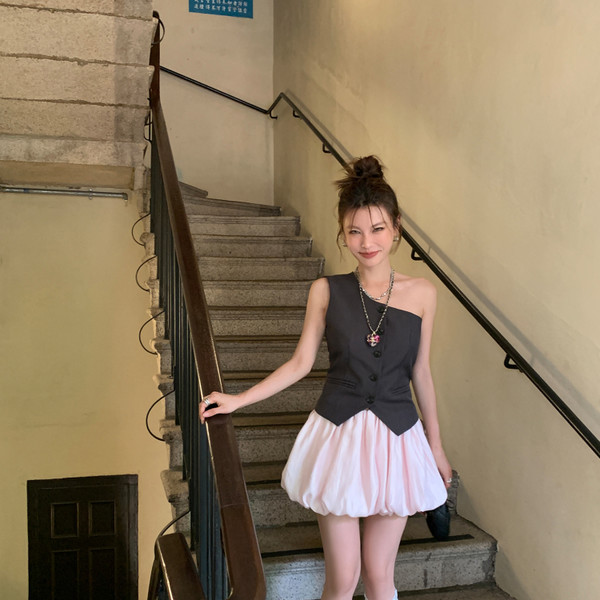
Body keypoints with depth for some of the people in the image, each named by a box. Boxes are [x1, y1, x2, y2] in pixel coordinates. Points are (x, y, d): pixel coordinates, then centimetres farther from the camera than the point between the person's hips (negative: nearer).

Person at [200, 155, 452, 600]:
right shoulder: (326, 291, -3)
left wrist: (436, 446, 13)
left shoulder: (421, 294, -2)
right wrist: (237, 400, 2)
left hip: (396, 439, 1)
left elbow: (420, 372, 6)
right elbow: (301, 362, 4)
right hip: (338, 435, 0)